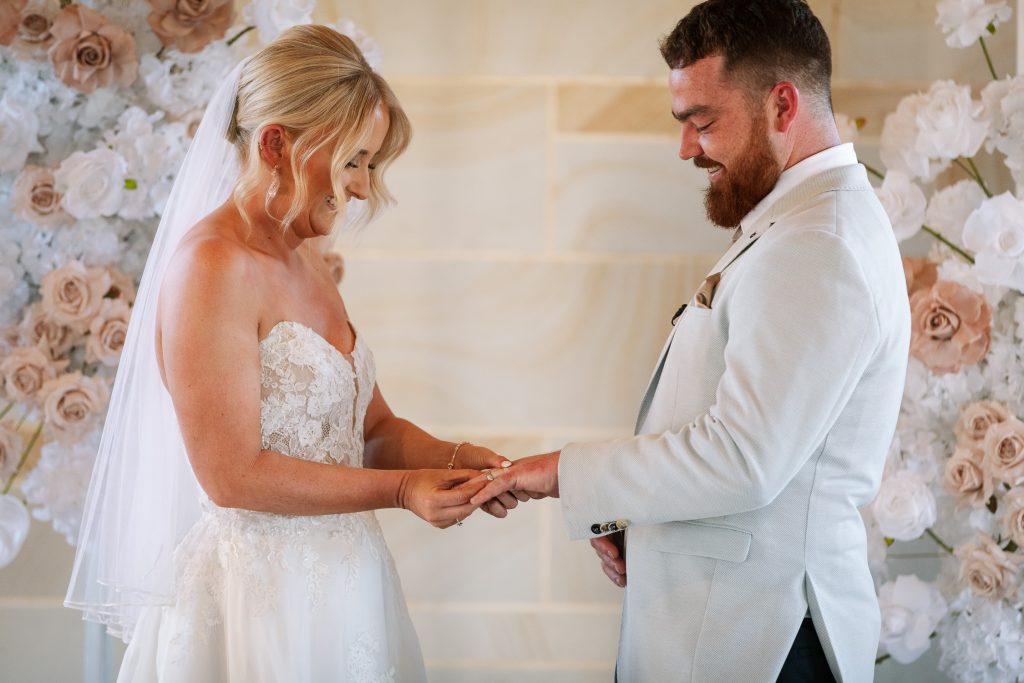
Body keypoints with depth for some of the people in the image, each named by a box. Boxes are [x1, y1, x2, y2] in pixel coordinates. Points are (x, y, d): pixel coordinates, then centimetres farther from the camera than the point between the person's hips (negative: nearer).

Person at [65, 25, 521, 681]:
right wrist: (401, 490, -16)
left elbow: (375, 426, 14)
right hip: (258, 599, -8)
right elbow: (233, 474, -20)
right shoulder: (212, 265, -16)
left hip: (338, 591, 8)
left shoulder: (307, 261, 11)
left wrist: (449, 458, -5)